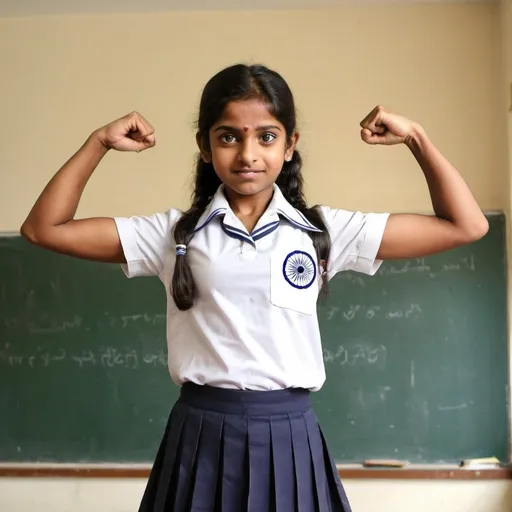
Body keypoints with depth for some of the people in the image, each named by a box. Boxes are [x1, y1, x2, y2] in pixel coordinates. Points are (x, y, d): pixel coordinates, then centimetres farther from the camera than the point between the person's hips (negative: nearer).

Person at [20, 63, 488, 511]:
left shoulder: (323, 231, 3)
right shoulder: (174, 234, 3)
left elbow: (466, 226, 6)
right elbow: (44, 229, 3)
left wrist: (416, 139, 0)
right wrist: (99, 143, -1)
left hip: (290, 436, 1)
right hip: (201, 436, 0)